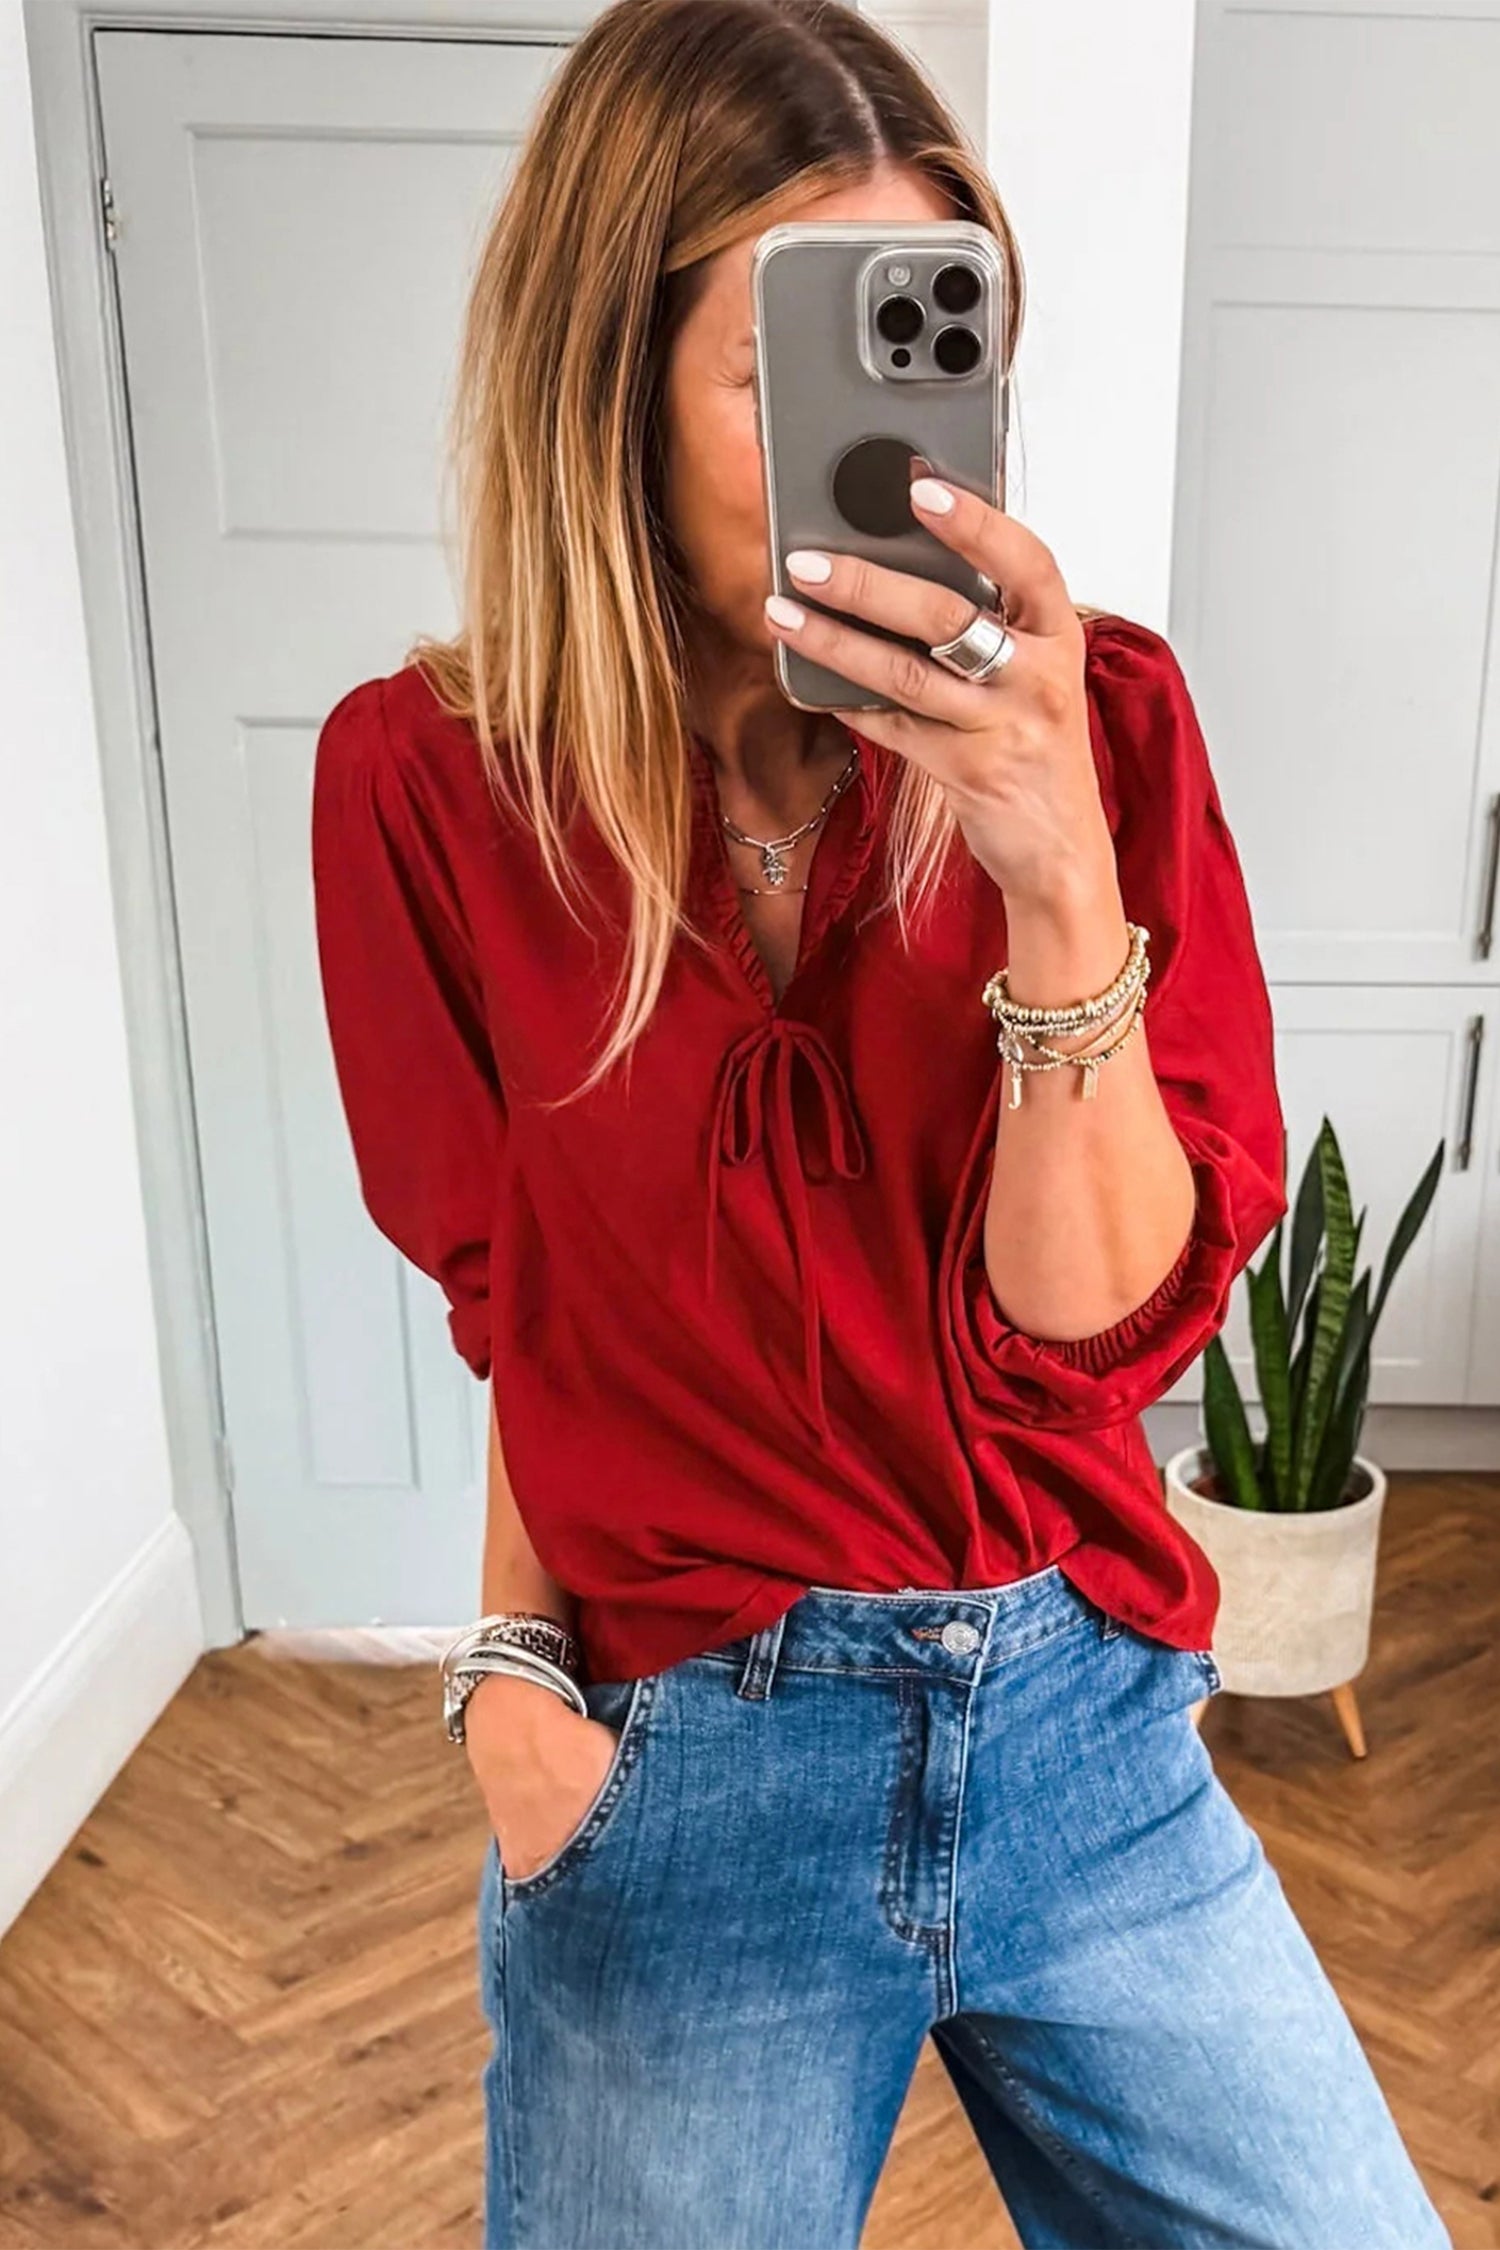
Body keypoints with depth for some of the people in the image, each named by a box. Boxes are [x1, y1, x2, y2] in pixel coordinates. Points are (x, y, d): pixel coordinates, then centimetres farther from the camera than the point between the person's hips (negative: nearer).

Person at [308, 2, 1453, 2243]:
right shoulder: (429, 780, -8)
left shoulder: (1101, 717, -9)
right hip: (669, 1794, 0)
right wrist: (519, 1647, -6)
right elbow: (522, 1296, 3)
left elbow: (1102, 1318, -14)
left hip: (1089, 1742, 1)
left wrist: (1061, 874, -26)